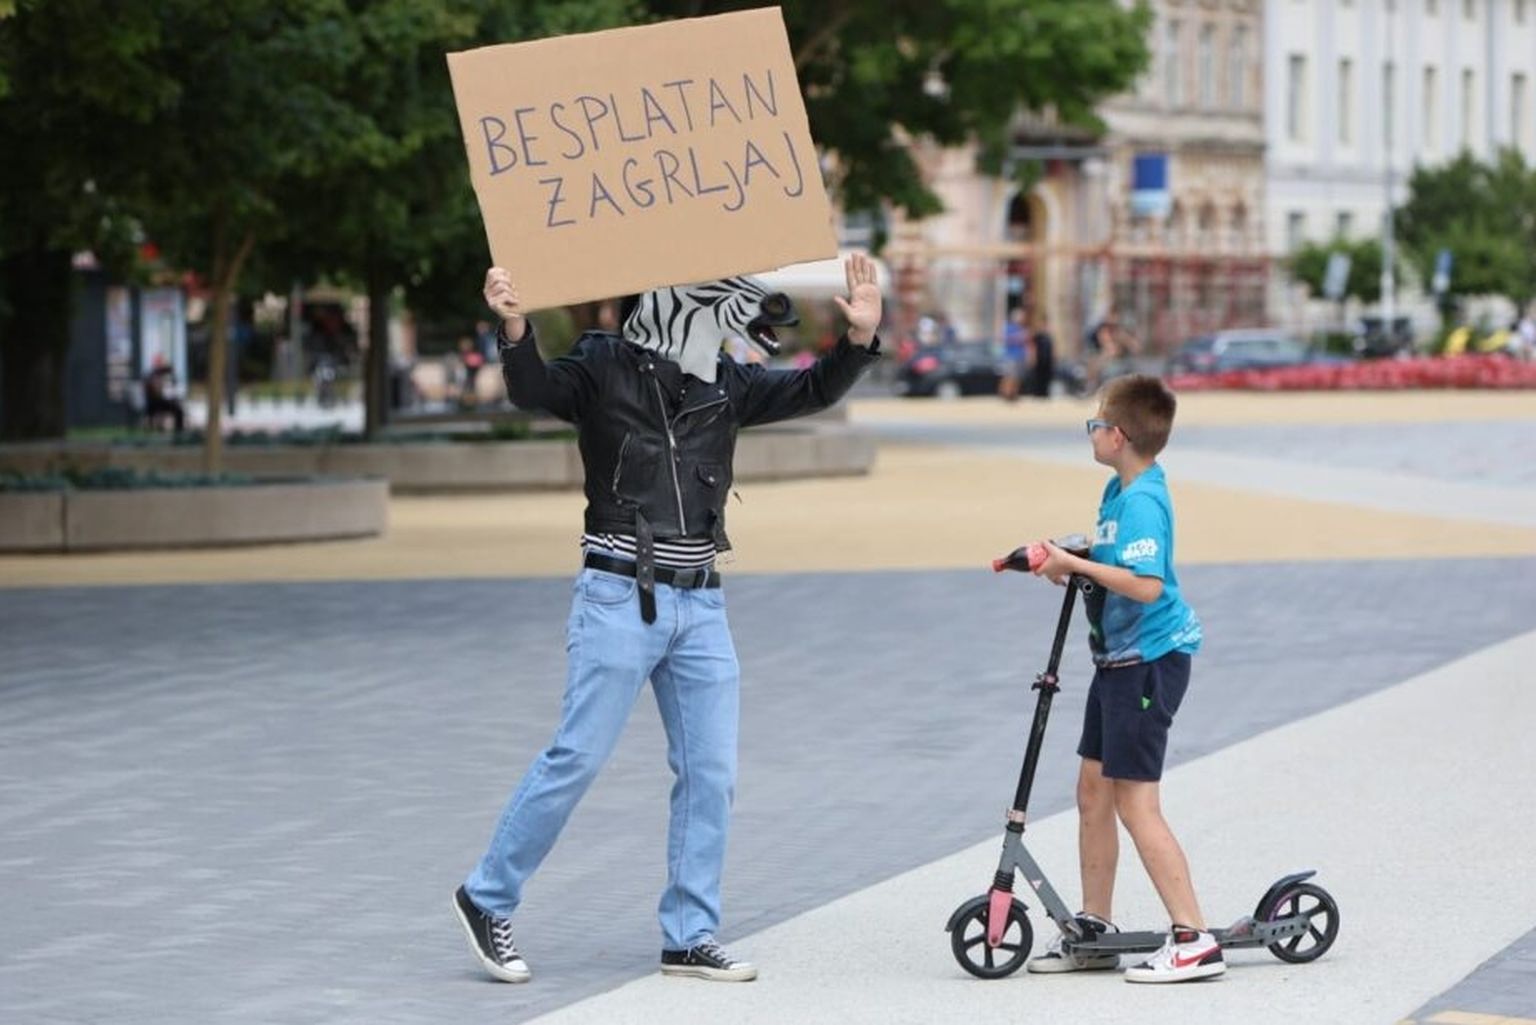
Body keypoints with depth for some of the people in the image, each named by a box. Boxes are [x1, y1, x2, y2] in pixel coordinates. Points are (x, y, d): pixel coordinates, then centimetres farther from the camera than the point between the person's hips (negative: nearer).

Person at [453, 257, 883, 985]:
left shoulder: (725, 386, 11)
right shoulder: (602, 370, -4)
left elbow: (810, 392, 8)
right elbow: (534, 390, -20)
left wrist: (859, 338, -9)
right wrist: (516, 330, -40)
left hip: (700, 605, 6)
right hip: (620, 598, -6)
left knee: (711, 772, 4)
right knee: (578, 757, -6)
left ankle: (690, 937, 12)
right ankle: (487, 898, 9)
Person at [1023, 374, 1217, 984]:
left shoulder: (1141, 502, -22)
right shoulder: (1121, 488, 8)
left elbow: (1145, 585, -33)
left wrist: (1075, 564, -25)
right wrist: (1064, 560, 5)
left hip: (1149, 660, -10)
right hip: (1120, 659, 10)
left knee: (1135, 802, -10)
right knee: (1093, 791, 15)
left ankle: (1193, 940, -8)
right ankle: (1094, 929, 25)